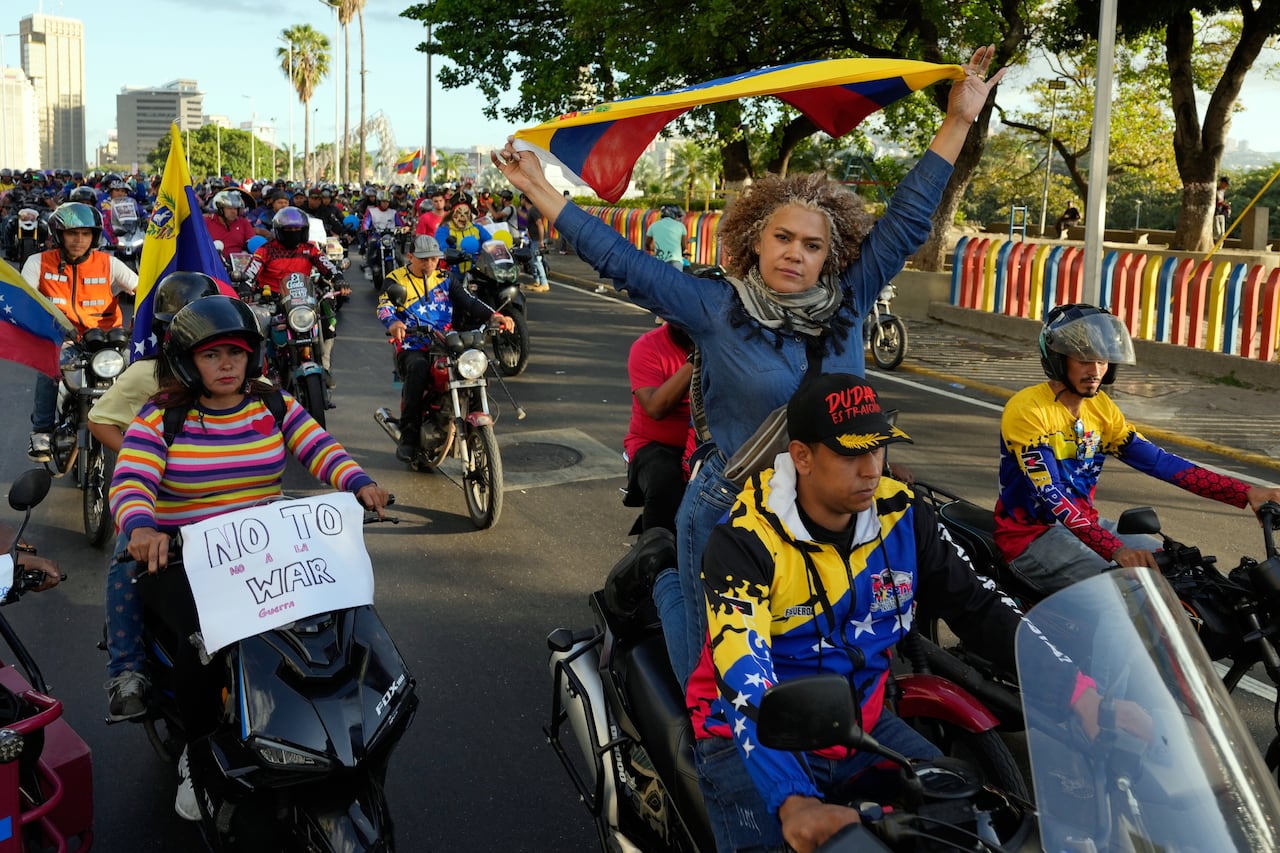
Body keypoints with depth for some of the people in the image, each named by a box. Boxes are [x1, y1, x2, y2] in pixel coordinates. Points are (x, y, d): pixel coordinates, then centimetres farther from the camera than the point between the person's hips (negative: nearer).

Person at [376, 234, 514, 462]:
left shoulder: (446, 279, 17)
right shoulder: (396, 280, 7)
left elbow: (468, 301, 5)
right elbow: (384, 306, -11)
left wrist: (493, 316, -15)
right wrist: (393, 323, -36)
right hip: (412, 349, -3)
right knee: (418, 369, -37)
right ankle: (408, 435, -32)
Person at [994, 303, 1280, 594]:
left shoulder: (1101, 407, 6)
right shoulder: (1027, 409, -18)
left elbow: (1159, 461, 0)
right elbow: (1049, 494, -27)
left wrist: (1246, 493, -9)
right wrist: (1116, 549, -38)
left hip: (1085, 524, 8)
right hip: (1031, 534, -8)